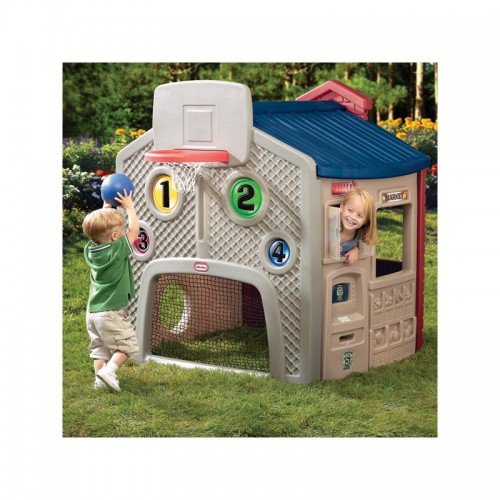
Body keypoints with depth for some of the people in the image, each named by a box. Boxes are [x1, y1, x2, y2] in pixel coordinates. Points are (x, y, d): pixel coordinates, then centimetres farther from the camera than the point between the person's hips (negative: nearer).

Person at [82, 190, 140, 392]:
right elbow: (134, 229, -4)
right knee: (126, 345, 2)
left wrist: (106, 209, 22)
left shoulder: (91, 250, 2)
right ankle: (109, 370, -15)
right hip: (112, 311, -6)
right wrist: (128, 206, 6)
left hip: (93, 311, 7)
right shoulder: (118, 250, -15)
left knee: (99, 347, 14)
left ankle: (100, 379, 11)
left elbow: (96, 229, 22)